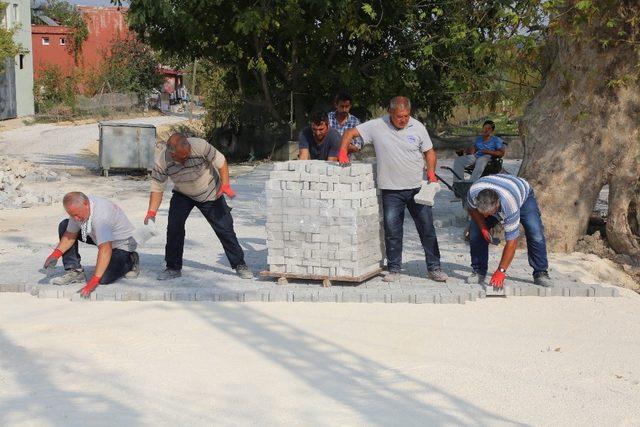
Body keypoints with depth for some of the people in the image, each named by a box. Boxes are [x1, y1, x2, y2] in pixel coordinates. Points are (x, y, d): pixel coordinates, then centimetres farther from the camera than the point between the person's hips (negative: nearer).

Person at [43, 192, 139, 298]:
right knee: (64, 226, -5)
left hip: (121, 243, -8)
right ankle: (74, 272, -1)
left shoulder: (101, 215, -39)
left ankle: (130, 261, 2)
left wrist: (93, 282, -49)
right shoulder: (77, 208, -15)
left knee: (104, 279, -27)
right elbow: (70, 234, -2)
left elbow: (105, 249, -45)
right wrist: (56, 254, -19)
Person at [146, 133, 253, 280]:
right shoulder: (162, 161, -28)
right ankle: (173, 268, 1)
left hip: (210, 193, -1)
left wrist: (225, 185, -28)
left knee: (224, 228, -1)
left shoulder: (200, 146, -33)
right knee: (174, 226, -14)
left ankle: (239, 265, 12)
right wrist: (151, 212, -32)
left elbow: (221, 162, -19)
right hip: (182, 195, 1)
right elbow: (157, 188, -21)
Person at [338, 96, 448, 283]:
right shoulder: (377, 126, -5)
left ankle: (434, 268, 12)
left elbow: (429, 151, 10)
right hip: (391, 190, -1)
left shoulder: (418, 127, 0)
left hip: (417, 187, 1)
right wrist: (343, 152, -15)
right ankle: (394, 270, 15)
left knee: (427, 228, 3)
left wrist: (431, 173, -4)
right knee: (392, 231, 3)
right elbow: (350, 133, -1)